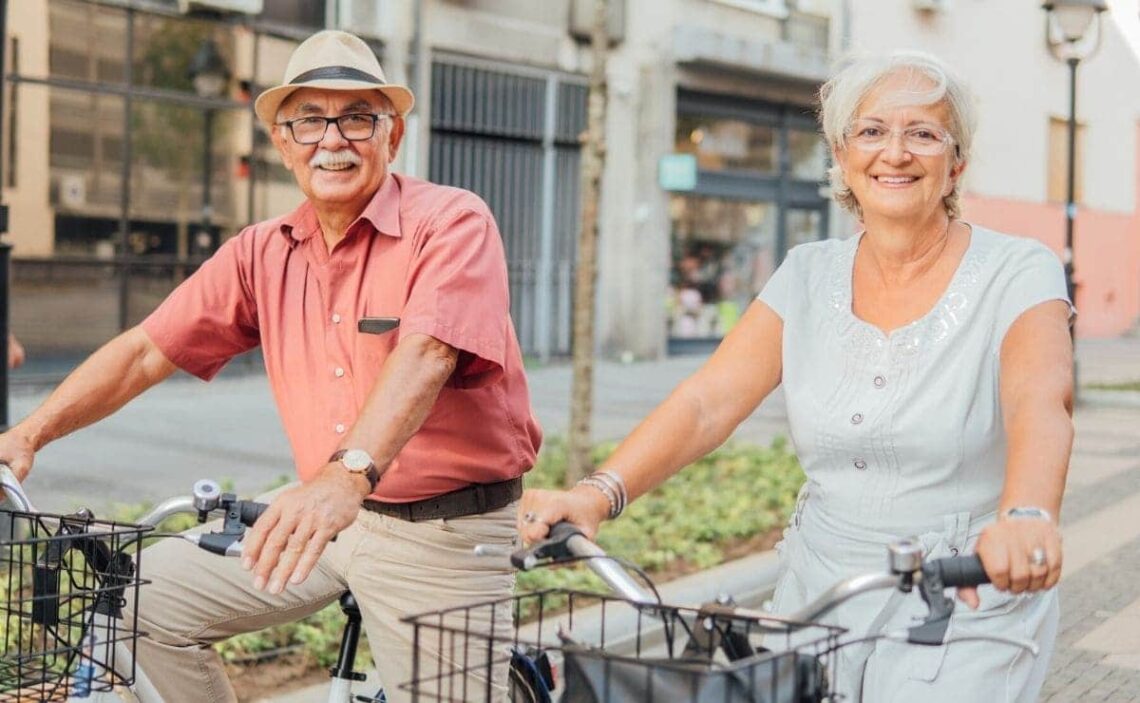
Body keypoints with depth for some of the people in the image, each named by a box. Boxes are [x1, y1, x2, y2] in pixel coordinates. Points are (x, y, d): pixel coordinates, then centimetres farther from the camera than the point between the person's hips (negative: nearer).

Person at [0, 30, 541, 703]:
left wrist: (347, 472, -44)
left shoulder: (452, 220, -13)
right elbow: (146, 350, 6)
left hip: (448, 534, -5)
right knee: (153, 597, 1)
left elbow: (424, 355, -29)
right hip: (329, 516, 6)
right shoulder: (265, 253, 5)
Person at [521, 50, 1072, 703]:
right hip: (818, 588, 4)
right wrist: (599, 491, -24)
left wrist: (1026, 517, -49)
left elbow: (1041, 403, -27)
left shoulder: (1018, 274, -8)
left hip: (964, 601, -3)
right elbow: (706, 403, -7)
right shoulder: (810, 275, 2)